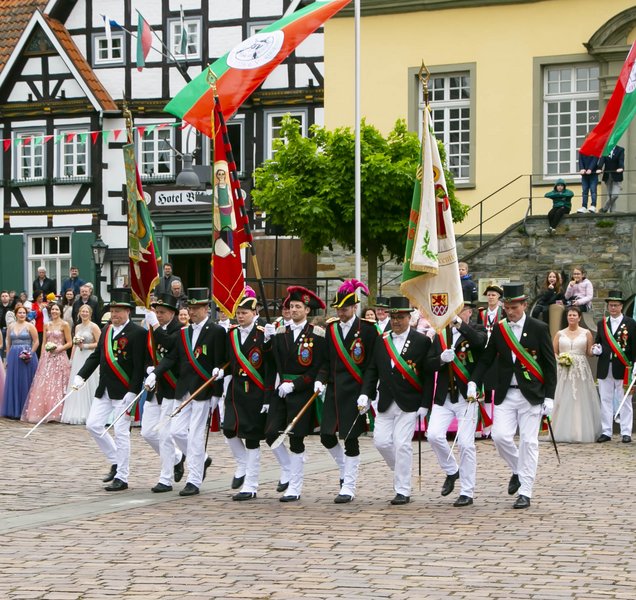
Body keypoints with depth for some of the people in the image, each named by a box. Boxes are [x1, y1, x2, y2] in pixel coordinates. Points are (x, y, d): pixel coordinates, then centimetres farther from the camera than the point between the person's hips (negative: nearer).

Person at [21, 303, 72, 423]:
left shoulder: (64, 325, -1)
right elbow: (44, 343, 14)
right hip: (47, 357, 5)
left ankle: (56, 414, 0)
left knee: (57, 385, -4)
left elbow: (69, 343, -1)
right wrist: (41, 358, 7)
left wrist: (59, 348, -16)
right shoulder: (47, 325, 13)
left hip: (59, 358, -5)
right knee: (43, 385, 1)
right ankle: (44, 413, 5)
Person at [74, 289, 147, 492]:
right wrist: (81, 376, 3)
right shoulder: (106, 330, 11)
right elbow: (96, 356, 15)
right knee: (93, 425, 6)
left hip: (123, 391, -8)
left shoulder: (137, 333, -11)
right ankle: (116, 462, 23)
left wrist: (133, 392, -19)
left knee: (121, 432, -3)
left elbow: (139, 366, -15)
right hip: (104, 390, 8)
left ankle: (121, 477, 5)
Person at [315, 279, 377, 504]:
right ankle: (346, 470, 28)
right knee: (326, 436, 3)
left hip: (355, 392, -5)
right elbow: (327, 360, 13)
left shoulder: (366, 328, -7)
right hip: (334, 391, 5)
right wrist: (321, 380, -4)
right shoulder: (331, 328, 9)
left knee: (350, 438, -3)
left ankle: (349, 487, 5)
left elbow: (373, 363, -7)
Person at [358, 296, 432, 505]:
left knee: (402, 444, -7)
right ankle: (401, 472, 28)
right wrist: (365, 394, -3)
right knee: (381, 441, 1)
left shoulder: (422, 341, -5)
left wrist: (425, 404, -9)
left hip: (409, 404, -5)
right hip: (386, 402, 5)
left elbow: (429, 374, -5)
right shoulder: (382, 340, 8)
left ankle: (403, 491, 1)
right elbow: (372, 369, 10)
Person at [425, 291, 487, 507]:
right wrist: (442, 358, -13)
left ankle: (467, 493, 5)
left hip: (467, 396, -4)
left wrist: (459, 323, -30)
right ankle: (451, 471, 17)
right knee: (434, 435, -10)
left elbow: (480, 341, -24)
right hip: (444, 396, 4)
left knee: (466, 444, -4)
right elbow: (429, 363, 8)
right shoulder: (441, 334, 12)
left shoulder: (477, 330, 1)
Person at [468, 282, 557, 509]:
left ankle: (525, 493, 5)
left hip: (531, 395, -3)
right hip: (505, 395, 3)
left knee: (528, 442, -2)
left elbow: (550, 365, -2)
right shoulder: (499, 329, 6)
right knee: (500, 436, -9)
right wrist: (473, 382, -8)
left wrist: (549, 397, -6)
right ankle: (518, 471, 20)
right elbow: (486, 359, 8)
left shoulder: (539, 329, -4)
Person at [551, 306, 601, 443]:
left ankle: (582, 433, 1)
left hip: (581, 370, -1)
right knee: (563, 403, -3)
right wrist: (559, 359, -7)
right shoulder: (560, 334, 10)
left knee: (581, 401, -3)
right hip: (563, 371, 1)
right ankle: (563, 432, 0)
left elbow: (589, 352, 8)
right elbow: (553, 352, 12)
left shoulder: (586, 333, 7)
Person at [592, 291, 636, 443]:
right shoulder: (602, 324, 12)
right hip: (605, 368, 4)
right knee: (605, 400, 6)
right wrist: (596, 349, -6)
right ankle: (606, 432, 11)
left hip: (623, 368, -4)